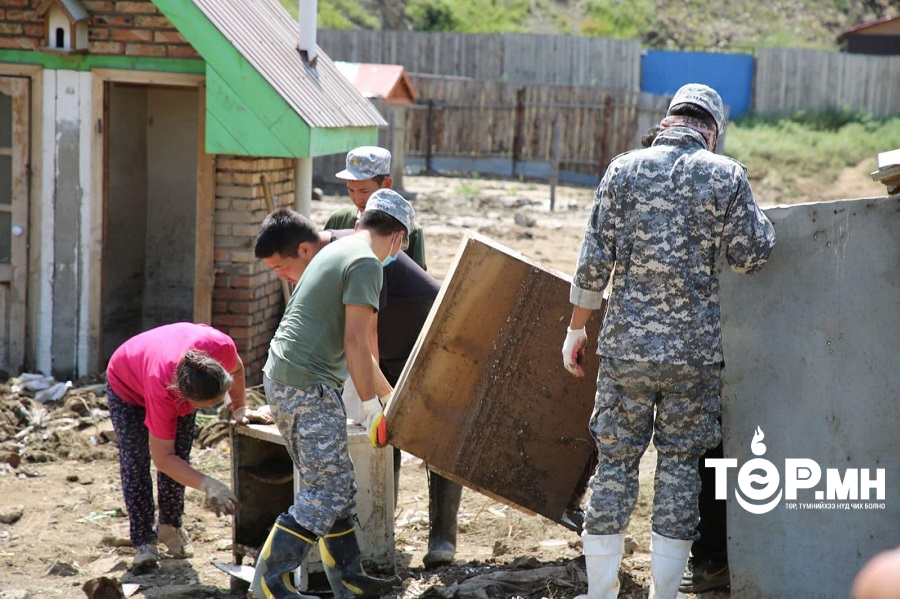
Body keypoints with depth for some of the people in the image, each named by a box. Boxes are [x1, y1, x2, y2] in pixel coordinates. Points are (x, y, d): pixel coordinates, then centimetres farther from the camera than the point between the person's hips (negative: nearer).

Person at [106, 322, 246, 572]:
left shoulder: (222, 346, -41)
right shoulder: (162, 389, -48)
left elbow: (236, 368, -11)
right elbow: (162, 457, -40)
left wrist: (240, 407, -5)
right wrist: (208, 485, -49)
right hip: (126, 385, -4)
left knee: (180, 457, -2)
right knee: (135, 464, -12)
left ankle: (170, 526, 16)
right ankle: (145, 543, -7)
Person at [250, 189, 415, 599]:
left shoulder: (337, 250, 21)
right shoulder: (367, 263, -10)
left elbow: (352, 343, 28)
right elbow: (355, 341, -17)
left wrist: (389, 392, 35)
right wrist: (372, 407, -13)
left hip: (282, 379, 10)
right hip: (307, 386, -10)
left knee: (337, 487, 14)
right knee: (327, 492, -7)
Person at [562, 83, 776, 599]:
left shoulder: (624, 170, 0)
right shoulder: (726, 176, -2)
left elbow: (594, 261, -2)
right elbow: (752, 256, 1)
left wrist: (577, 329, 7)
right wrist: (752, 212, 19)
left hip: (626, 344, 0)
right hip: (695, 349, 0)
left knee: (615, 463, 8)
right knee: (680, 465, 9)